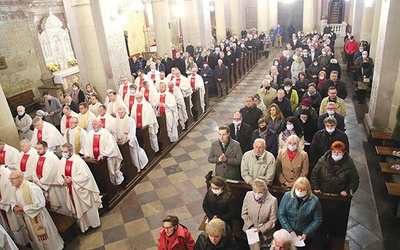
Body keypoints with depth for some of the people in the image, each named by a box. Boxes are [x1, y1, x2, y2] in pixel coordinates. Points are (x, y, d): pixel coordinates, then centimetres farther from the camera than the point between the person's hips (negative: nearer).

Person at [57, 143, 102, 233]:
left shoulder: (78, 160, -24)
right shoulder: (63, 160, -3)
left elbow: (85, 176, -24)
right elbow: (60, 174, 8)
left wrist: (72, 179, -23)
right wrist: (64, 181, -11)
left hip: (81, 189, -6)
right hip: (70, 189, 6)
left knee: (87, 207, 13)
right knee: (77, 208, 21)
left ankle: (94, 223, 35)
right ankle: (82, 224, 40)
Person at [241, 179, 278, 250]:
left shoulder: (272, 200, -18)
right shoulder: (248, 195, -11)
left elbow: (272, 220, -7)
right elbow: (244, 213, 1)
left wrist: (261, 229, -15)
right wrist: (250, 226, -9)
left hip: (264, 232, -1)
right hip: (250, 229, 2)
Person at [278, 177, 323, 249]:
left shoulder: (314, 200, -14)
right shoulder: (287, 196, -12)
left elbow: (318, 220, -8)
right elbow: (281, 214, -8)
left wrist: (306, 233, -14)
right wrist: (290, 231, -14)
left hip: (306, 237, -1)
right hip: (287, 234, 1)